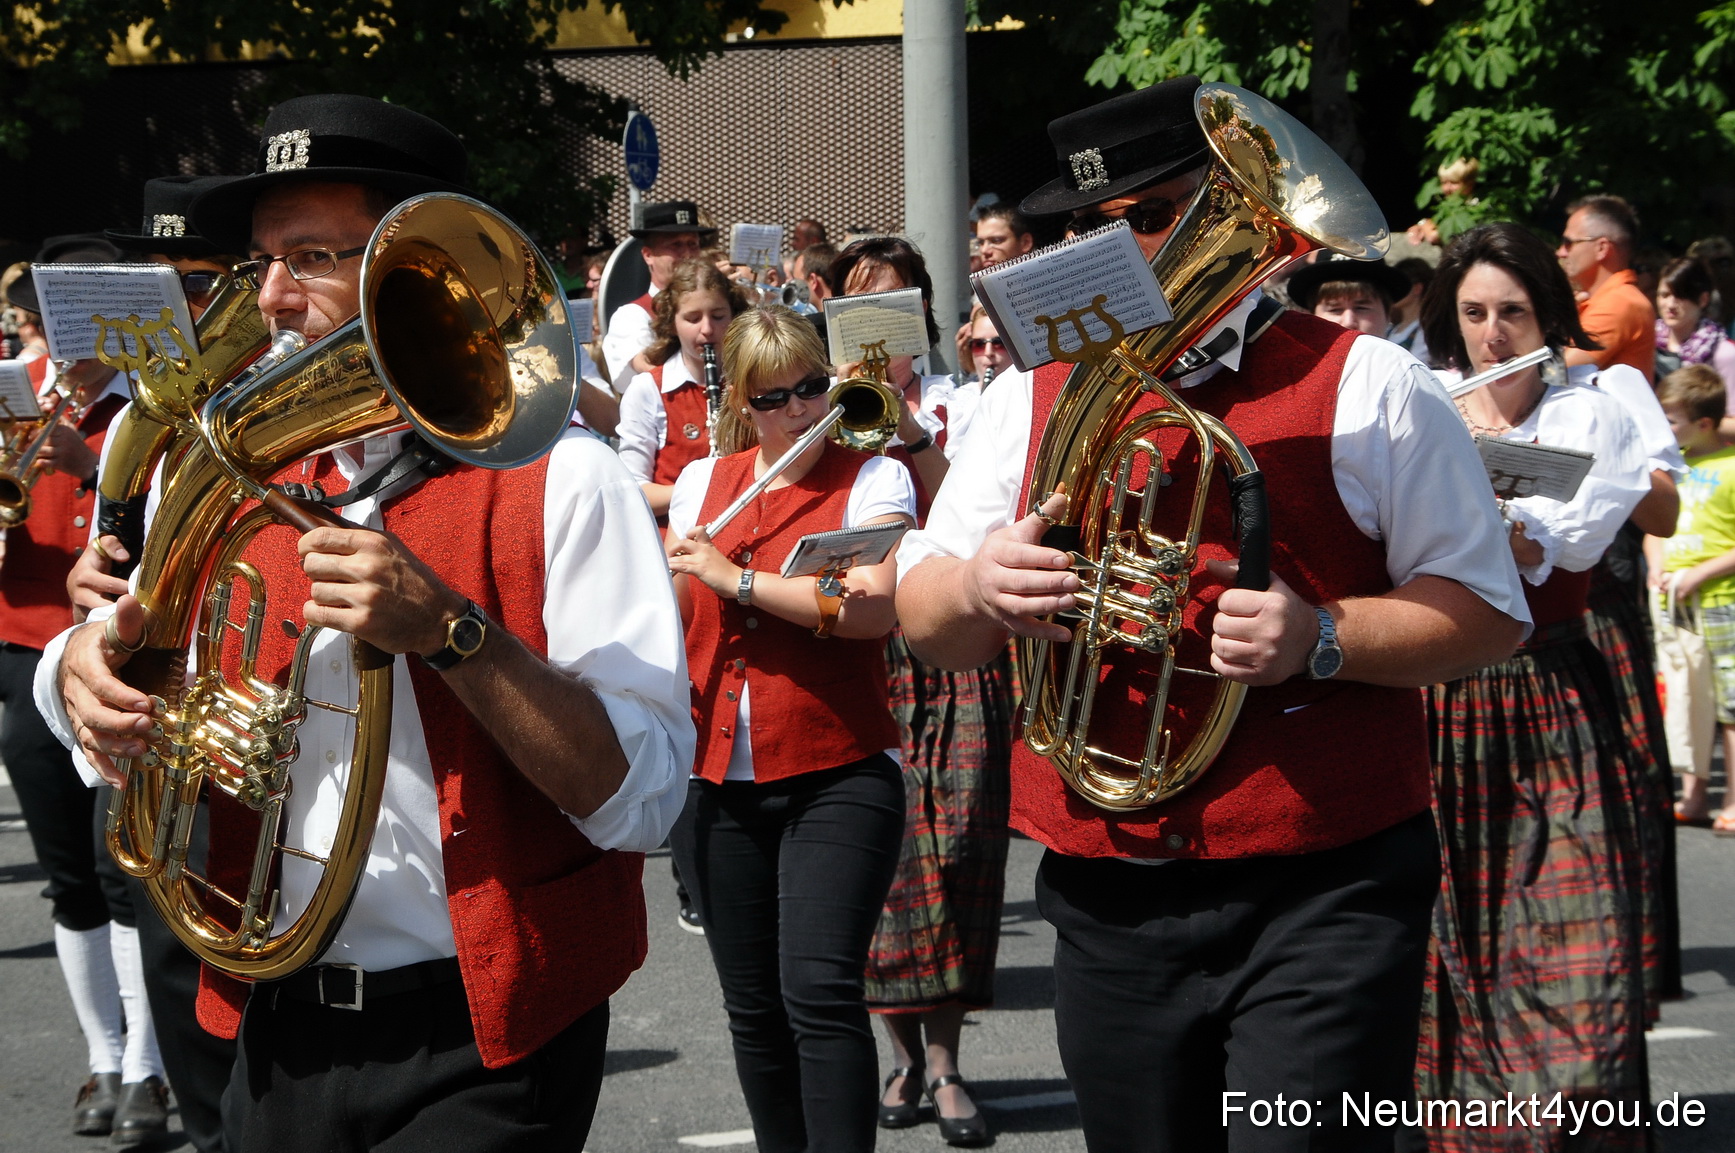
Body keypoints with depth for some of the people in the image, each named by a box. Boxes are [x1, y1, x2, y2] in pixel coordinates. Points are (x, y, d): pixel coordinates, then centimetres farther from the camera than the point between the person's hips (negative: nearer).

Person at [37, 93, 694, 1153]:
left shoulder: (554, 480, -10)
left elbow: (640, 801, -19)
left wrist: (448, 630, -27)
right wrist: (88, 667, -7)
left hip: (483, 1053, -5)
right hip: (281, 1032, 5)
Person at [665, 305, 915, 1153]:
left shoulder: (873, 478, -2)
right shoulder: (700, 481, 11)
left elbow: (873, 608, -18)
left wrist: (735, 578, -17)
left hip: (839, 774, -4)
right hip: (717, 778, 4)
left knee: (820, 992, -15)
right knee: (752, 1007, 10)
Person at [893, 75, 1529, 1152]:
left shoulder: (1367, 387, -1)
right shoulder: (1031, 401, 10)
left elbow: (1487, 612, -2)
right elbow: (925, 621, 11)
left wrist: (1321, 637, -19)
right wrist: (978, 586, -12)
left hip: (1323, 903, -4)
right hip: (1110, 906, 4)